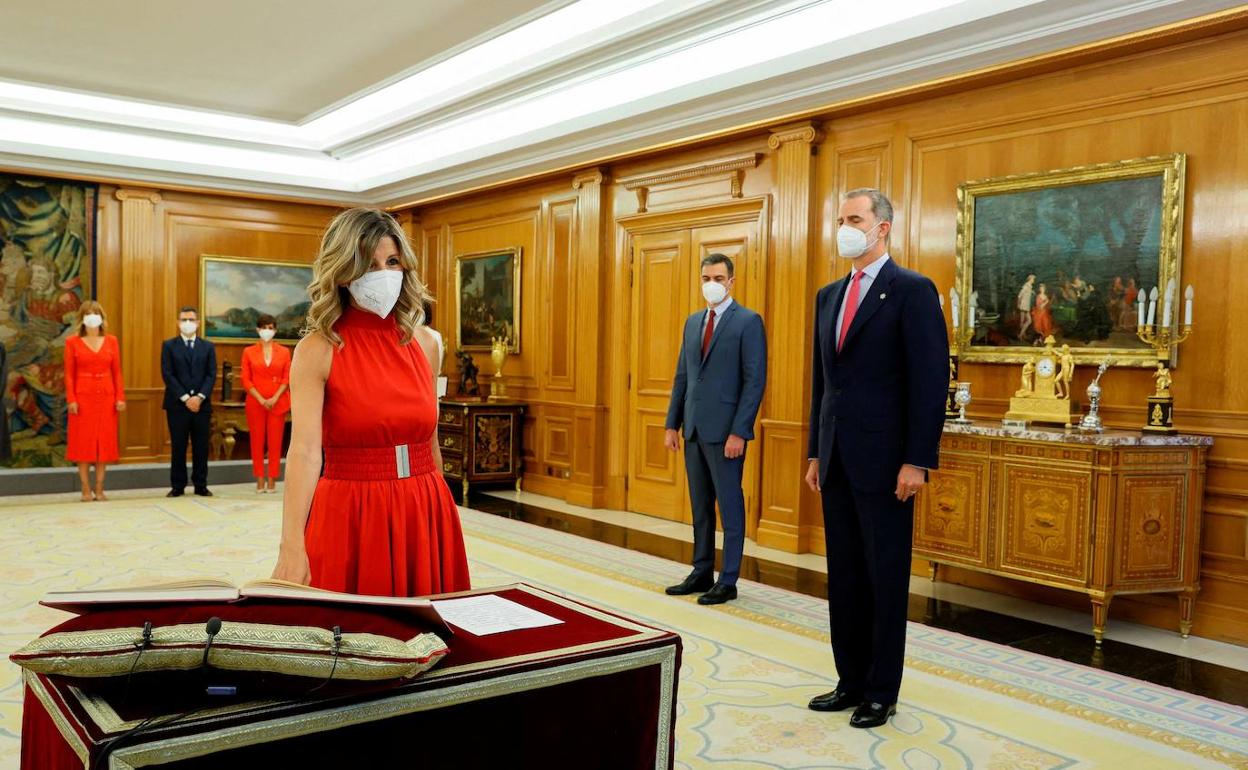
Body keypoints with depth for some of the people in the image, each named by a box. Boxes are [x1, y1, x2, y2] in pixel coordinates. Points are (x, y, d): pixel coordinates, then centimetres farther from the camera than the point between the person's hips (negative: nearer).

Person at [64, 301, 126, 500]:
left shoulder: (111, 341, 7)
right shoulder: (72, 342, 1)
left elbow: (117, 372, 5)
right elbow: (69, 374, -1)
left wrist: (120, 397, -2)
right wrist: (71, 399, -10)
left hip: (106, 397, 2)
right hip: (83, 397, -2)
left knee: (104, 442, 3)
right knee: (83, 442, 1)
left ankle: (99, 489, 10)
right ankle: (86, 490, 6)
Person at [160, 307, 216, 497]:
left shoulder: (208, 346, 11)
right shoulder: (169, 345, 5)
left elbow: (212, 375, 3)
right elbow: (167, 375, -4)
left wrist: (200, 397, -12)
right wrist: (185, 398, -12)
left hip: (202, 404, 2)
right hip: (177, 404, -1)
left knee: (201, 447, 4)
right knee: (178, 447, 3)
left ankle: (201, 485, 11)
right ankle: (178, 486, 9)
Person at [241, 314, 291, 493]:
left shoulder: (284, 352, 5)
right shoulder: (249, 352, 4)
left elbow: (287, 379, 1)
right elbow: (246, 380, -1)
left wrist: (274, 399, -11)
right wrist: (261, 399, -11)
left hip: (278, 403, 0)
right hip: (255, 403, 0)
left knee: (275, 441, 0)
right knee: (257, 441, 2)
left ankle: (272, 480, 7)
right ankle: (260, 480, 9)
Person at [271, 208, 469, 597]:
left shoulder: (424, 343, 4)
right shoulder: (317, 349, -9)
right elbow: (304, 449, -20)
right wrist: (291, 546, -29)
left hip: (425, 516, 4)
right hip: (350, 518, -4)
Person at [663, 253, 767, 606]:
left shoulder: (748, 321, -7)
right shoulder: (693, 322, 14)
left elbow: (755, 380, -12)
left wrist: (738, 432, -17)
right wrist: (672, 424, 10)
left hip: (725, 430, -7)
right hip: (694, 428, 7)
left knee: (729, 507, 2)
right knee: (700, 506, 14)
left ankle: (728, 582, 10)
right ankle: (702, 574, 24)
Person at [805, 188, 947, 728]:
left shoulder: (913, 291, -7)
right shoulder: (829, 296, 14)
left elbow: (930, 379, -12)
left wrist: (917, 460, -17)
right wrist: (816, 452, 15)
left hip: (884, 461, -7)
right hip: (836, 460, 7)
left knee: (885, 578, 4)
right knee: (844, 575, 13)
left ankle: (880, 693, 16)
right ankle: (851, 680, 25)